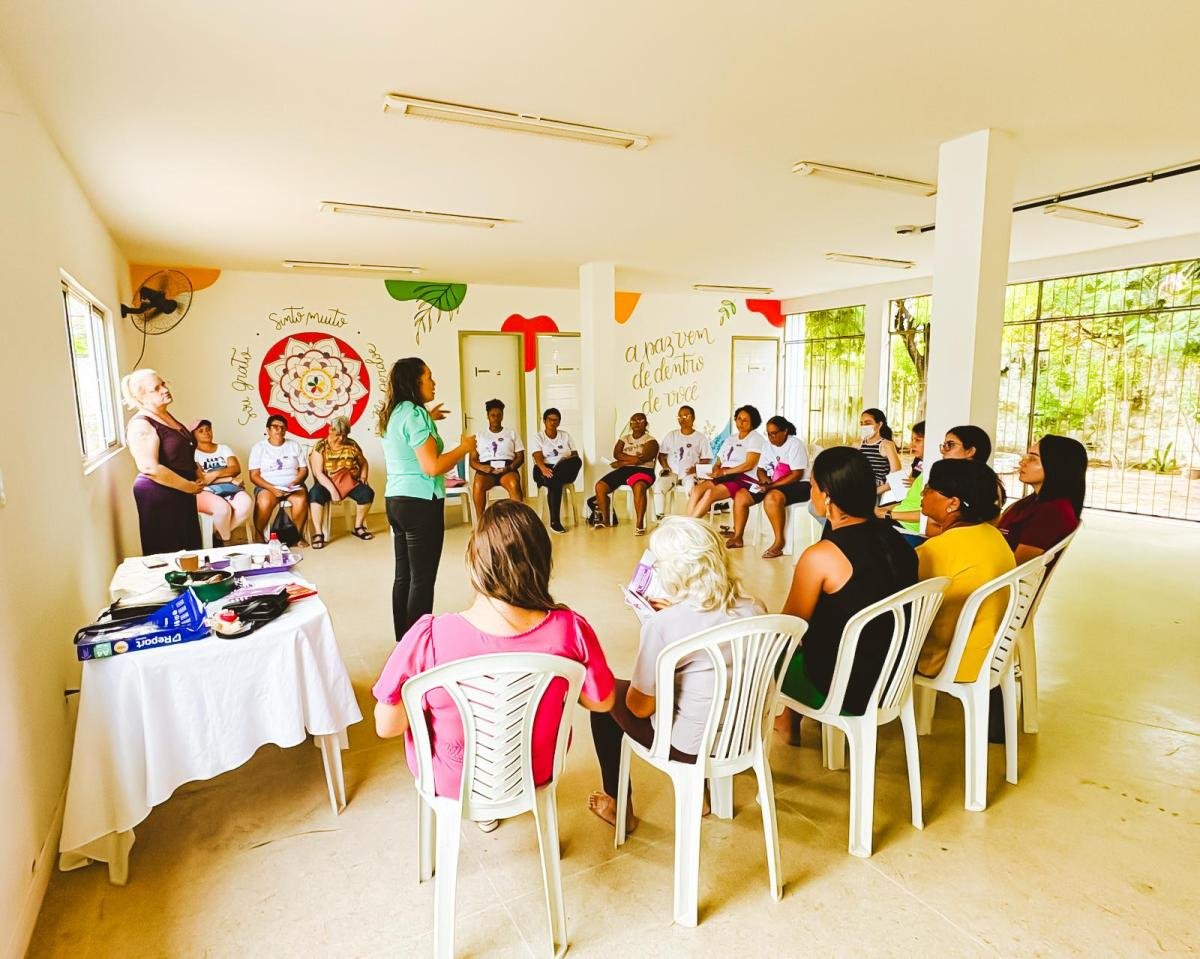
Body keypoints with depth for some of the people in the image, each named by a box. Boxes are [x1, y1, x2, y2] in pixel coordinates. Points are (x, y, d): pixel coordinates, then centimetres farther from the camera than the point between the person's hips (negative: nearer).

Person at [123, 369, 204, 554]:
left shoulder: (167, 417, 12)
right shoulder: (141, 425, -15)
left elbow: (186, 454, 23)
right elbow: (151, 469, -25)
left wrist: (199, 476, 5)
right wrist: (189, 486, -18)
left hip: (181, 493, 9)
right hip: (158, 495, -9)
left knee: (190, 549, 15)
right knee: (167, 554, -1)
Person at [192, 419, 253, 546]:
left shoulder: (223, 448, 19)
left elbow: (236, 468, 3)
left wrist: (215, 474, -14)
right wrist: (229, 478, -7)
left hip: (229, 488, 4)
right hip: (205, 491, -4)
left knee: (247, 504, -31)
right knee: (223, 508, -38)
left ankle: (219, 535, -9)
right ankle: (225, 540, -7)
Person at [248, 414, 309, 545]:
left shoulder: (294, 445, 13)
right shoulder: (258, 447, 6)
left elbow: (303, 470, 9)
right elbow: (254, 475, -1)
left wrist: (294, 483, -13)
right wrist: (272, 488, -17)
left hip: (293, 486, 1)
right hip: (267, 487, -1)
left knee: (301, 500, -32)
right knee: (264, 502, -35)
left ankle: (298, 535, -15)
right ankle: (260, 537, -17)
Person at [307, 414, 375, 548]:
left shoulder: (352, 445, 3)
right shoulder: (320, 447, -6)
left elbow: (364, 463, 16)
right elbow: (318, 473, -13)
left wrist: (363, 477, -4)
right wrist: (332, 490, -24)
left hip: (349, 482, 3)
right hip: (327, 483, -2)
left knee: (367, 493, -24)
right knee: (315, 494, -34)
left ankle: (358, 527, -2)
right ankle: (318, 533, -26)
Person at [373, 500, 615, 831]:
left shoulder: (428, 638, -33)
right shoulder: (570, 630, -28)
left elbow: (387, 727, -19)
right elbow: (602, 702, -11)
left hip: (451, 782, -1)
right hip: (535, 774, 2)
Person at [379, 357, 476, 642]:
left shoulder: (394, 414, 12)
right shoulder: (414, 414, -16)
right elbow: (432, 467, -23)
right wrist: (464, 448, -10)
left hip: (396, 500, 10)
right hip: (421, 503, -9)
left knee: (404, 575, 14)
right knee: (422, 578, -2)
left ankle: (404, 639, 24)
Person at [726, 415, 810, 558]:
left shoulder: (795, 444, -12)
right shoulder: (769, 444, 10)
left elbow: (797, 475, -20)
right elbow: (760, 469, 13)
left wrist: (771, 485, -24)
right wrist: (764, 478, -11)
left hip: (798, 485, -8)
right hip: (773, 485, 8)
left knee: (772, 497, -38)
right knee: (741, 495, -4)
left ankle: (779, 541, -27)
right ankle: (737, 537, 0)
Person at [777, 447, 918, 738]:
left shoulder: (819, 556, -25)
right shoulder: (895, 539, -5)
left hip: (847, 694, -6)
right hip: (893, 680, 7)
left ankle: (789, 724, 39)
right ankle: (793, 721, 38)